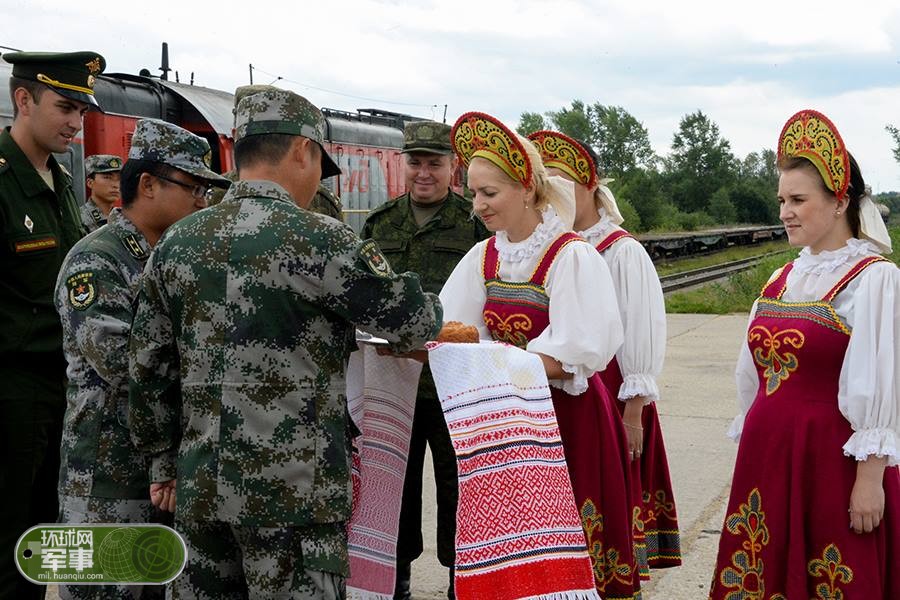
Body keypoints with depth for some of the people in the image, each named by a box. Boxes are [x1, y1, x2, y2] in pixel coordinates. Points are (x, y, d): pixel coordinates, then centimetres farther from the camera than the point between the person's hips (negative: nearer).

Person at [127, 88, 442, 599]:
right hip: (294, 492, -6)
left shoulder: (176, 243, 7)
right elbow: (412, 323, -6)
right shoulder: (318, 240, -12)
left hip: (199, 486, 6)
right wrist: (431, 311, 17)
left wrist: (165, 462, 20)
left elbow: (148, 369, 11)